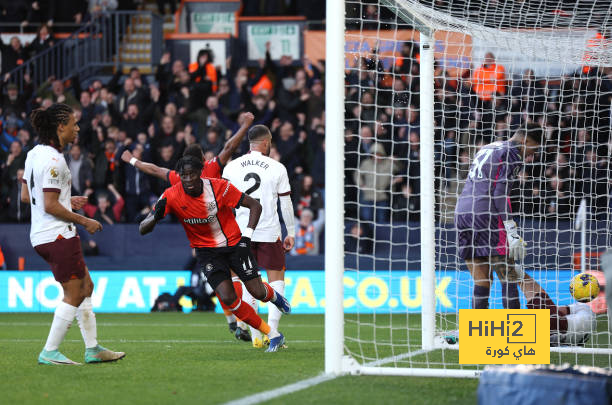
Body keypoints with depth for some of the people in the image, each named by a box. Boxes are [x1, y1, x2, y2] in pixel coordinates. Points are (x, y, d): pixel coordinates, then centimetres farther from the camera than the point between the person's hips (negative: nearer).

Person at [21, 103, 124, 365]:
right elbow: (50, 206, -21)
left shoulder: (35, 154, 11)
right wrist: (84, 221, -11)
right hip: (58, 235, -10)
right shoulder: (53, 161, -19)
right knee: (74, 295, -4)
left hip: (41, 235, 10)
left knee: (85, 286, 15)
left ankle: (92, 349, 17)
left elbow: (26, 196, 17)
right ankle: (49, 353, -2)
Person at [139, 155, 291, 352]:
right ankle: (273, 335, 2)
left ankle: (273, 295, 40)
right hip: (207, 252, 1)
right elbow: (143, 229, -18)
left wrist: (247, 236, -17)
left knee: (258, 293, -2)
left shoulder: (219, 187, -20)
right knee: (228, 299, -15)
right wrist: (156, 216, -40)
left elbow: (255, 206, -8)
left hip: (234, 244, -1)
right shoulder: (171, 196, -18)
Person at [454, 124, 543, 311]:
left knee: (481, 282, 9)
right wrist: (512, 232, -14)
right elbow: (500, 194, -12)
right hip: (487, 216, -8)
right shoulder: (512, 154, -3)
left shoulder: (485, 149, 23)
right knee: (509, 278, -4)